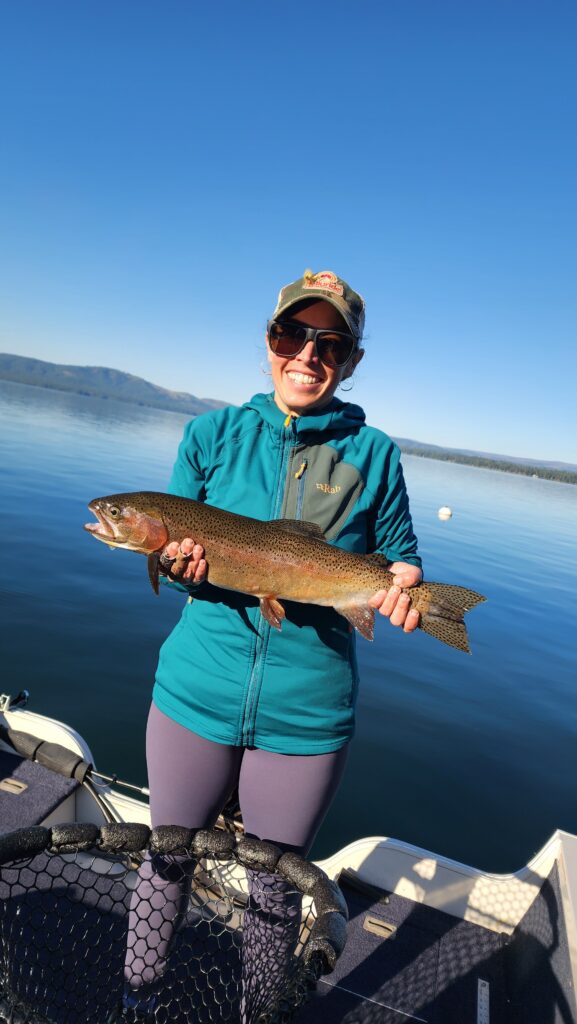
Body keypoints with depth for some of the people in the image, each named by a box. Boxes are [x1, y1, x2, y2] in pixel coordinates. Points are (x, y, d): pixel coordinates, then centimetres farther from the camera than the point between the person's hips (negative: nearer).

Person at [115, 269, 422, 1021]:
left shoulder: (373, 453, -3)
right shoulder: (212, 434, -1)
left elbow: (400, 559, 5)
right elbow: (171, 541, 2)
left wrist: (400, 586, -18)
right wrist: (176, 558, -21)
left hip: (307, 713, -1)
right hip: (198, 690, 2)